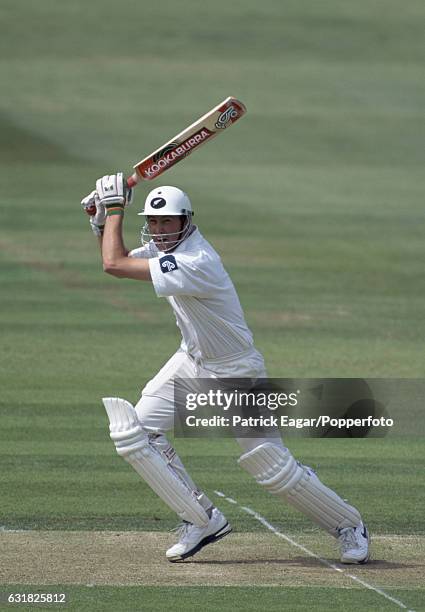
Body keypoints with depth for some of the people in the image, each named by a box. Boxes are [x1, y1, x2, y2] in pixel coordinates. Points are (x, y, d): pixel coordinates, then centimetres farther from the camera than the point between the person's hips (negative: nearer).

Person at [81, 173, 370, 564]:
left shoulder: (195, 262, -32)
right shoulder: (163, 247, -4)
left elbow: (114, 265, -33)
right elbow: (118, 262, 15)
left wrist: (115, 207, -21)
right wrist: (101, 222, -3)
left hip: (235, 374, -9)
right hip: (192, 362, 9)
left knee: (273, 466, -6)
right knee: (136, 432, -5)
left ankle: (348, 526, 16)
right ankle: (202, 520, 3)